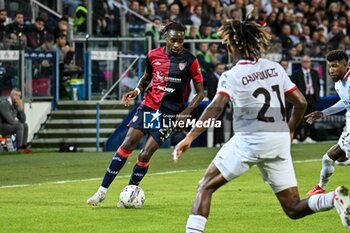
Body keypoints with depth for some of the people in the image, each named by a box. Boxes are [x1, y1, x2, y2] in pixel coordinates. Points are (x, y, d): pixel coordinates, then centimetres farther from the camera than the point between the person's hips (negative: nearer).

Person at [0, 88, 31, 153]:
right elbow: (10, 120, -26)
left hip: (9, 126, 10)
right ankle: (19, 148, -21)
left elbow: (22, 120, 3)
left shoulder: (15, 105, 8)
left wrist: (21, 108, -10)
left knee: (25, 125, 10)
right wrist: (17, 122, -4)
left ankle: (24, 147, 2)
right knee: (19, 126, -23)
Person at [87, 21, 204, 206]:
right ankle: (103, 190, -3)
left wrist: (185, 113, -13)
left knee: (145, 155, -8)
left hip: (169, 114, -3)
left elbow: (200, 92, -2)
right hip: (148, 106, 3)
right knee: (127, 145, -8)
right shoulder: (153, 55, 0)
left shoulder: (190, 61, -9)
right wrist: (137, 90, -2)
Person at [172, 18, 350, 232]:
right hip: (280, 140, 5)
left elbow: (216, 108, -20)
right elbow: (301, 103, 11)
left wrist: (189, 138, -25)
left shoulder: (232, 76, -5)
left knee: (206, 186, 8)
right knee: (294, 209, 8)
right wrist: (290, 130, 28)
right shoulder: (275, 68, 10)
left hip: (249, 140, -5)